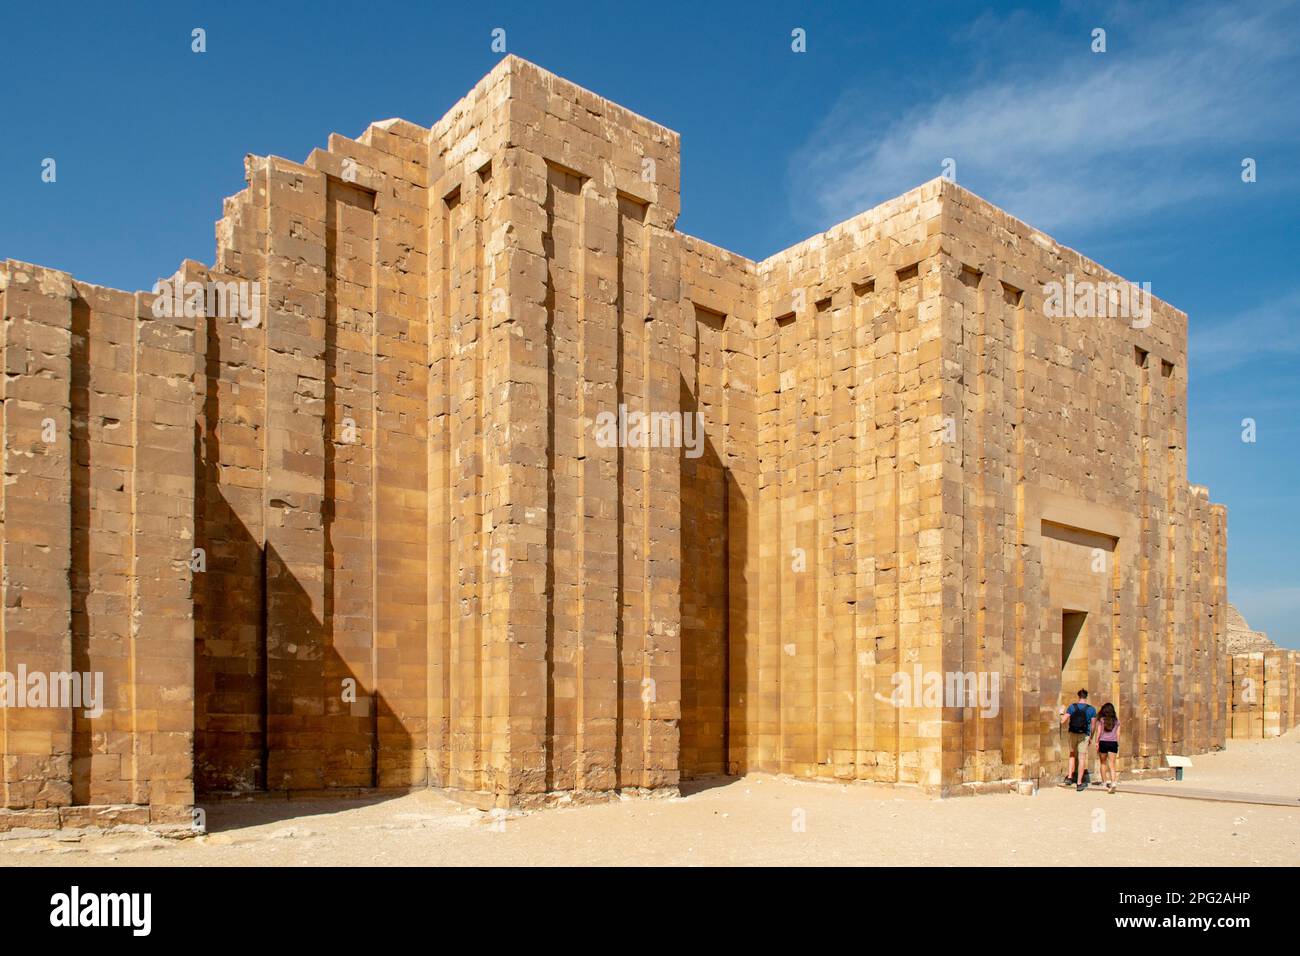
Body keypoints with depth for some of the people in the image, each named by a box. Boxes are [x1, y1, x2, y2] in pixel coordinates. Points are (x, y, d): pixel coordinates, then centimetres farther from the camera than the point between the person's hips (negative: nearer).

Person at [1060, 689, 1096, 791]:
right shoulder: (1092, 709, -4)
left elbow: (1063, 721, -7)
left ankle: (1070, 777, 12)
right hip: (1084, 735, -1)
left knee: (1072, 755, 21)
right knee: (1082, 758, 5)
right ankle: (1079, 783, 6)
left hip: (1072, 734, 1)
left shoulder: (1072, 707, -4)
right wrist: (1091, 738, 14)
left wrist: (1062, 713, 14)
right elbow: (1093, 726, 0)